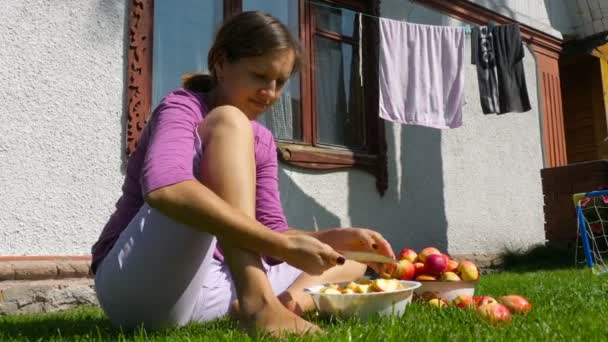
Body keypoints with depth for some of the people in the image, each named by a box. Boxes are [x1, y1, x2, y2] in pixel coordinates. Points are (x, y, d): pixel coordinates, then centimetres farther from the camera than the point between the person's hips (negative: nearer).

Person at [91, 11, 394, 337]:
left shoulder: (262, 141, 11)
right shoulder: (181, 107, -10)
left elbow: (270, 232, 6)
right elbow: (165, 190, -33)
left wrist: (335, 238, -12)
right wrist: (284, 244, -34)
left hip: (206, 287, 7)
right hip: (133, 284, -7)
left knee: (351, 262, 9)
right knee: (229, 122, -22)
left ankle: (286, 301, -23)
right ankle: (257, 301, -35)